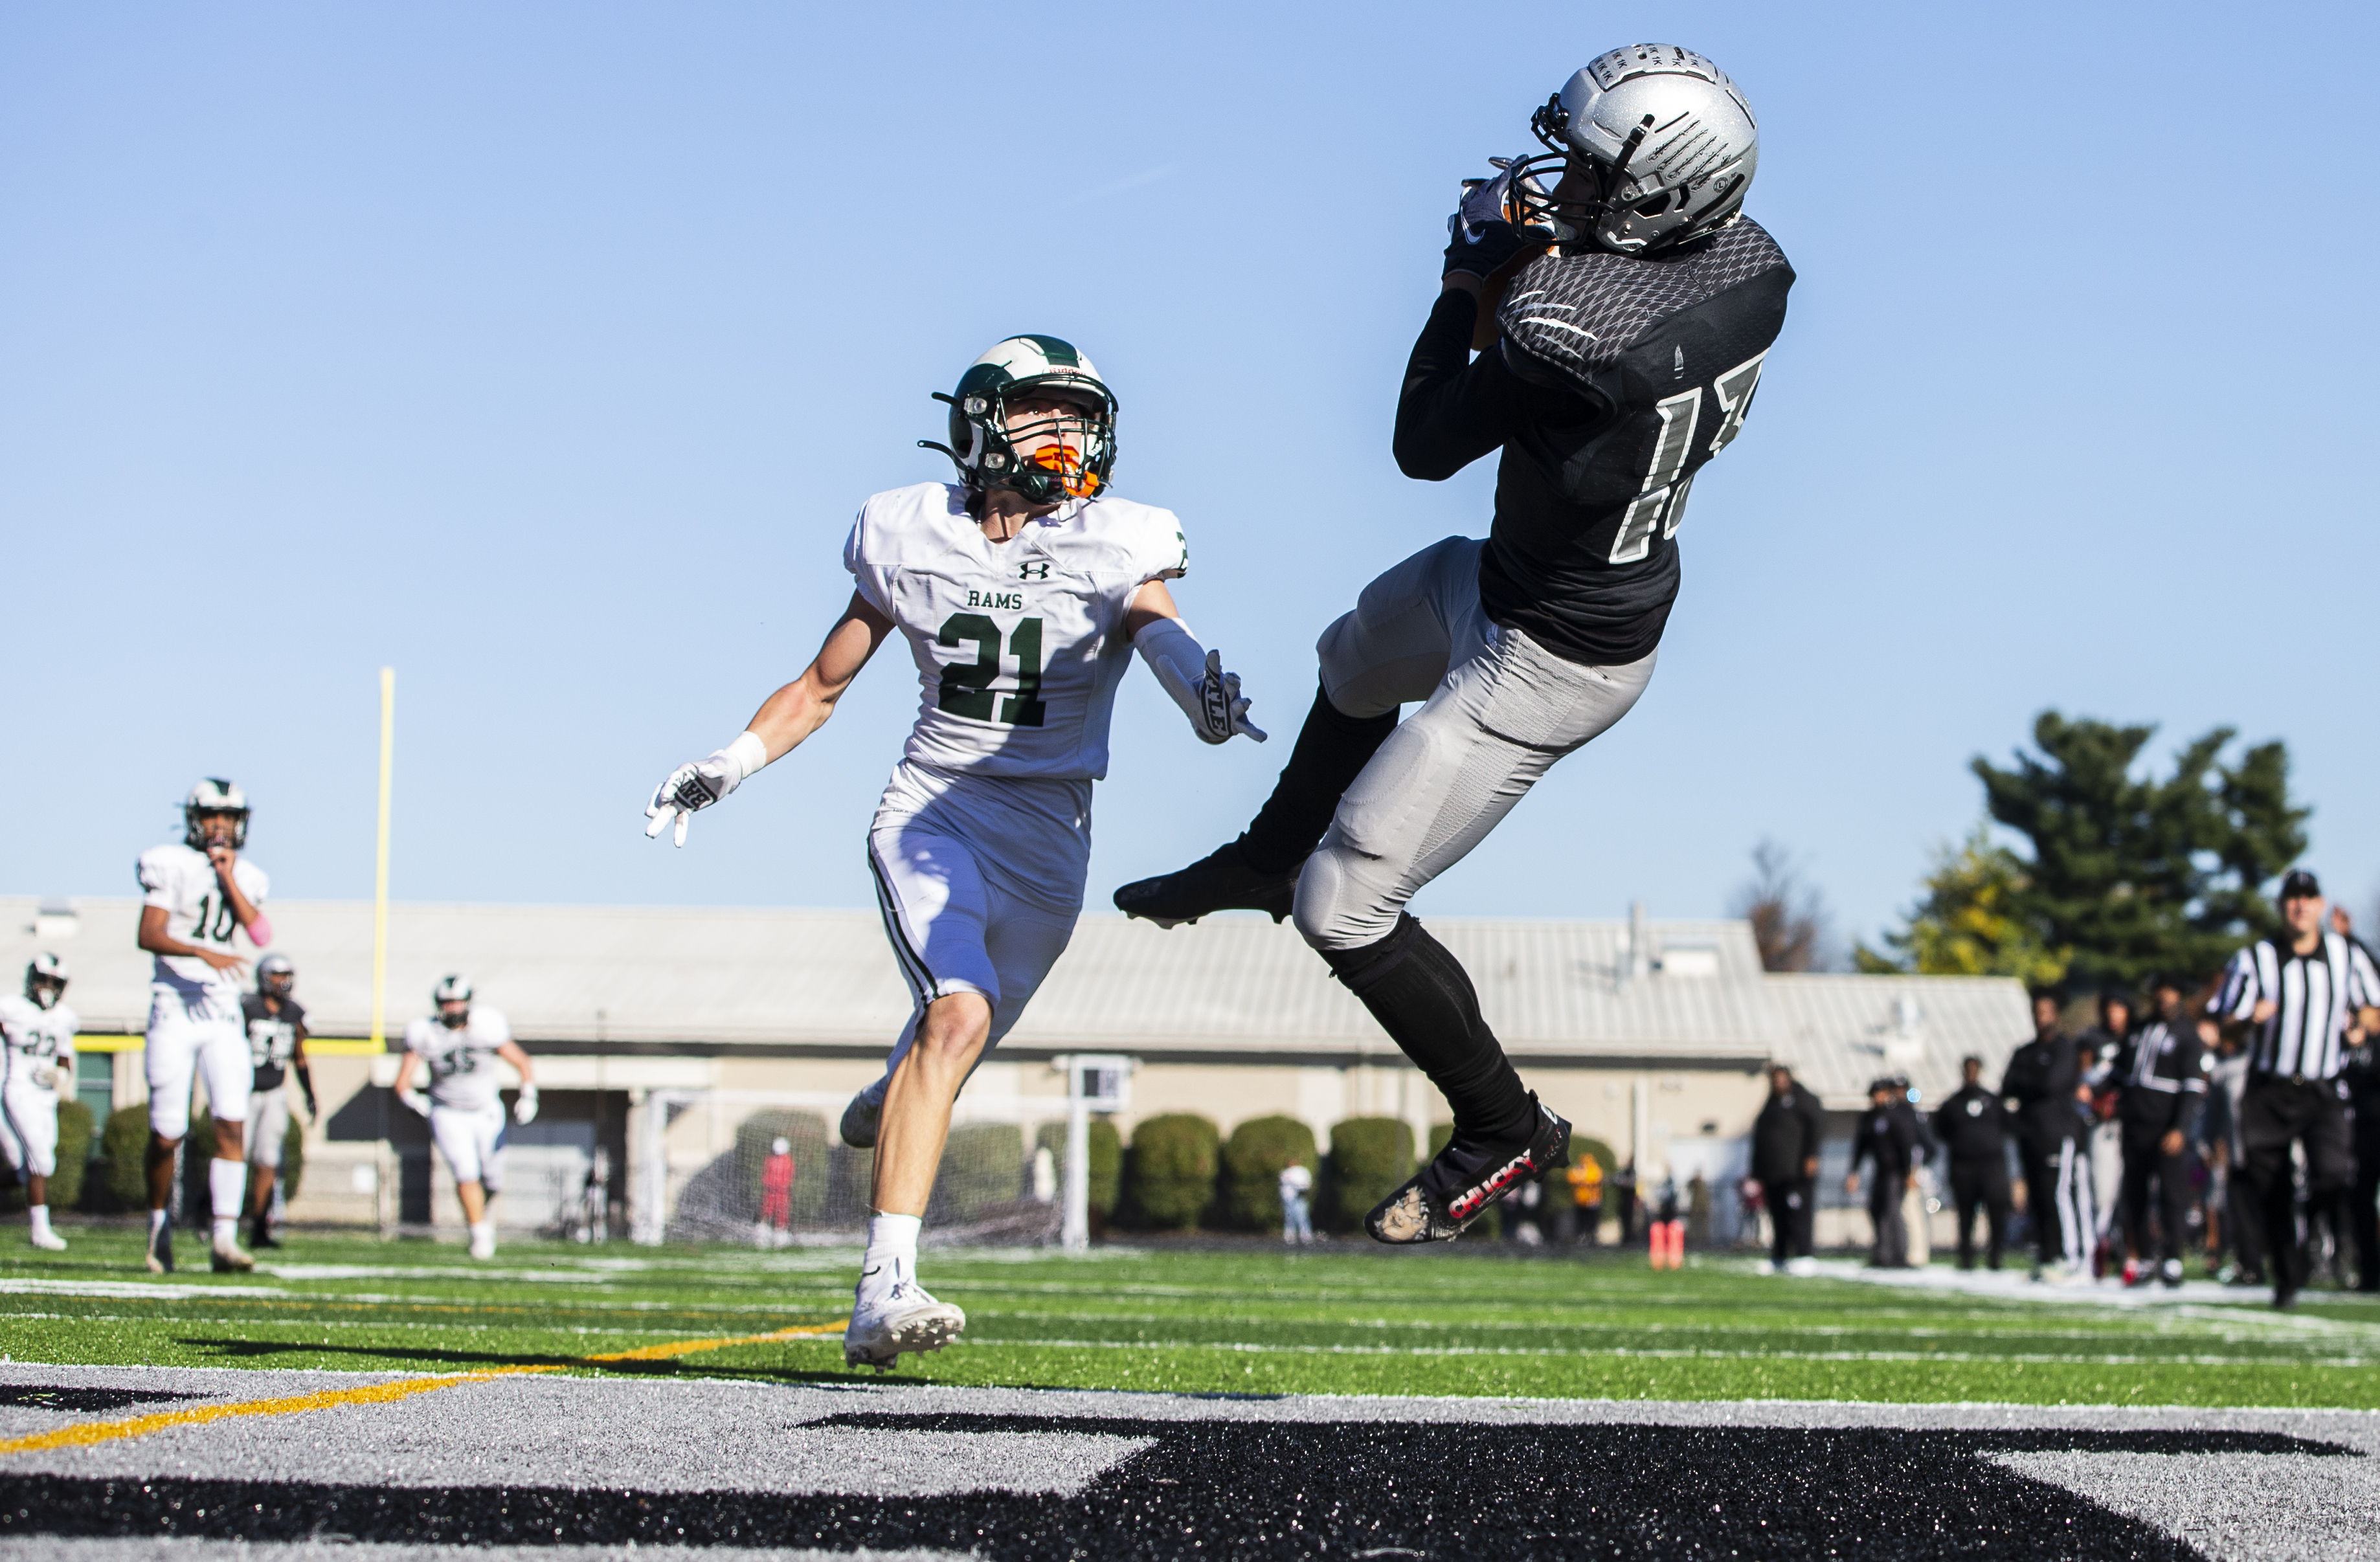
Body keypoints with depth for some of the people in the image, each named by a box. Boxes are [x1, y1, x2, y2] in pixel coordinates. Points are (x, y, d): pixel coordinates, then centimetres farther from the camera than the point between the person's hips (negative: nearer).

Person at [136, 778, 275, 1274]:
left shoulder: (245, 877, 11)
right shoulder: (171, 866, -2)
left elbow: (260, 934, -5)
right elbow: (148, 935, -13)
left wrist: (228, 878, -8)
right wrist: (204, 953, -26)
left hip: (223, 1015, 3)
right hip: (175, 1010, -3)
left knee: (232, 1125, -11)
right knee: (167, 1134, 0)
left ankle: (225, 1238, -15)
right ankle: (160, 1221, 25)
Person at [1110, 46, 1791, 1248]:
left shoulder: (1563, 329, -38)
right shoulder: (1755, 269, -15)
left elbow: (1424, 448, -19)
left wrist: (1474, 281, -8)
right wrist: (1545, 257, -5)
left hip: (1541, 668, -9)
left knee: (1346, 911, 3)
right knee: (1355, 663, 35)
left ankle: (1505, 1131, 20)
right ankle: (1268, 861, 62)